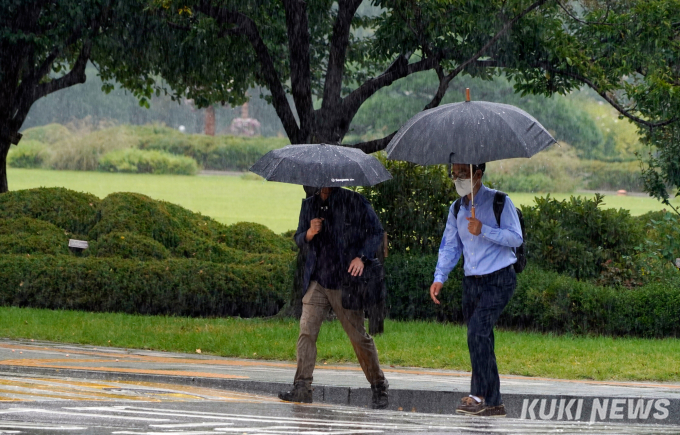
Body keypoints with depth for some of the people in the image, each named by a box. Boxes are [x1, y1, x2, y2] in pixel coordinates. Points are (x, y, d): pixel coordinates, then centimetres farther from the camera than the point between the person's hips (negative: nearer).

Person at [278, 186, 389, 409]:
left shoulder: (354, 202, -1)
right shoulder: (309, 205, 12)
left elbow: (376, 231, 3)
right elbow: (299, 239, 17)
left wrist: (361, 257, -11)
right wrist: (310, 233, -7)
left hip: (345, 280, -4)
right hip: (317, 281, 4)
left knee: (358, 336, 1)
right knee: (306, 331, -9)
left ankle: (379, 388, 14)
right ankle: (302, 388, -9)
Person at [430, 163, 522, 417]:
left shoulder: (499, 202, -5)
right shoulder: (456, 209, 14)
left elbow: (516, 238, -11)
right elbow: (449, 246, 16)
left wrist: (484, 231, -22)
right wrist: (439, 277, 3)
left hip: (499, 279, -7)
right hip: (472, 281, 7)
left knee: (477, 330, -21)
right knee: (481, 340, 5)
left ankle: (480, 396, -21)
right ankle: (494, 403, 10)